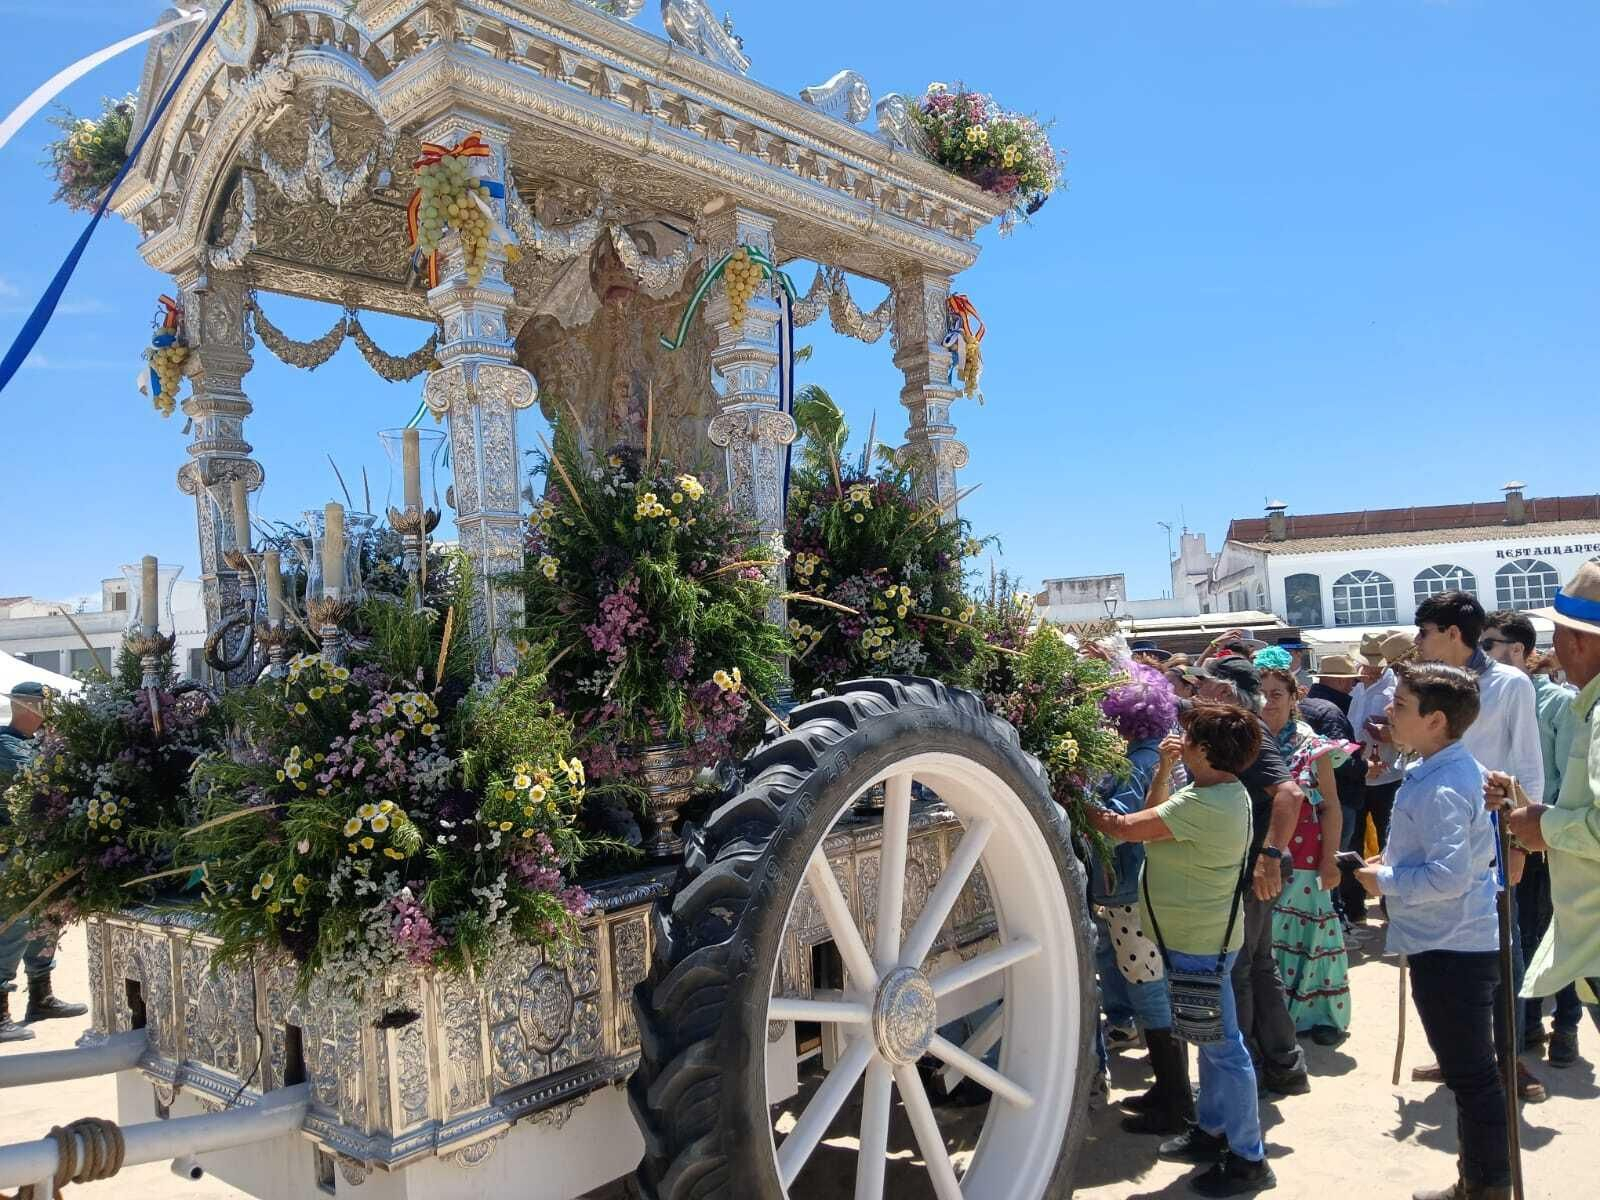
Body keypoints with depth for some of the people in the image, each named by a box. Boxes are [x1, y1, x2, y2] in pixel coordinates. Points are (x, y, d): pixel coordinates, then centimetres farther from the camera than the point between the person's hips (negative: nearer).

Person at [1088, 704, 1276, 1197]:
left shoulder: (1205, 804, -28)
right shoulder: (1223, 792, 4)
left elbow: (1126, 828, -27)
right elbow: (1156, 818, 11)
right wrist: (1163, 769, 1)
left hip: (1200, 942, -11)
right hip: (1200, 934, 11)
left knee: (1222, 1046, 1)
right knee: (1212, 1040, 21)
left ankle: (1247, 1158, 13)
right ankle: (1211, 1129, 36)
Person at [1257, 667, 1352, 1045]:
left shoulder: (1313, 746, -3)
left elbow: (1331, 807, -2)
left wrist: (1329, 859, -7)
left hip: (1303, 859, -2)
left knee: (1305, 929, 4)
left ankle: (1320, 1014, 19)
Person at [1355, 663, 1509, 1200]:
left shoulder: (1439, 789, -25)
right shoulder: (1457, 769, 7)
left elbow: (1449, 876, -31)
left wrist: (1385, 880, -16)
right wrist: (1396, 862, 10)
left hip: (1450, 950, -11)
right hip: (1455, 942, 11)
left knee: (1470, 1075, 4)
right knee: (1470, 1071, 22)